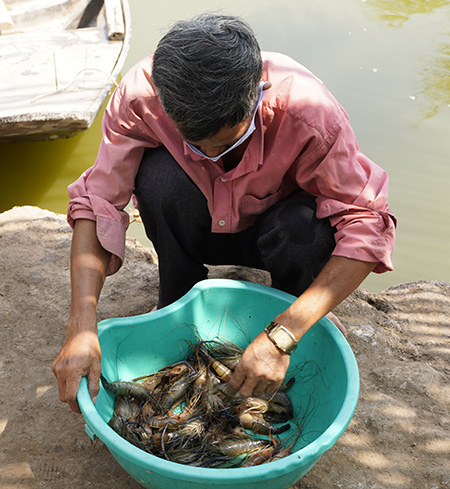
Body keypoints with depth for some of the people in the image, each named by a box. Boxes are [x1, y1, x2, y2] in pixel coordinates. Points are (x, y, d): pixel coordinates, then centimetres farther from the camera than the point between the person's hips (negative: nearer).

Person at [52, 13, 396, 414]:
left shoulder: (307, 110, -34)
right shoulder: (141, 94, -28)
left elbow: (365, 224, -32)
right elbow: (96, 201, -25)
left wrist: (282, 337, -41)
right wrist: (82, 327, -35)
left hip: (274, 229, -1)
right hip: (198, 229, 1)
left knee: (307, 228, -35)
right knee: (159, 174, -30)